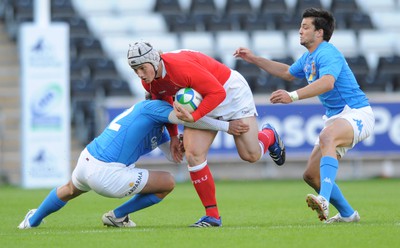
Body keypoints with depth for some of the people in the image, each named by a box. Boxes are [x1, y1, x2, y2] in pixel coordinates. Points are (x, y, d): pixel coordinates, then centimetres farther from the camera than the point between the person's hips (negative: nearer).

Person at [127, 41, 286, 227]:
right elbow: (165, 104, 9)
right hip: (201, 101, 6)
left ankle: (269, 135, 36)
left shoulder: (181, 66, -37)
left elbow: (218, 92, -34)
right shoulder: (149, 83, -12)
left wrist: (194, 116, -39)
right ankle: (212, 215, -6)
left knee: (251, 155, -3)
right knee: (193, 154, -14)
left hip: (231, 92, -6)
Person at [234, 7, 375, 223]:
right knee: (311, 175, 6)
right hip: (335, 117, 11)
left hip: (356, 114, -11)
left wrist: (293, 96, -47)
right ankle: (347, 214, 21)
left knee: (326, 137, -42)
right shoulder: (308, 58, 15)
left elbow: (327, 82, -37)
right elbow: (287, 72, 37)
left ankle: (324, 199, -59)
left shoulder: (327, 54, -17)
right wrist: (254, 59, 32)